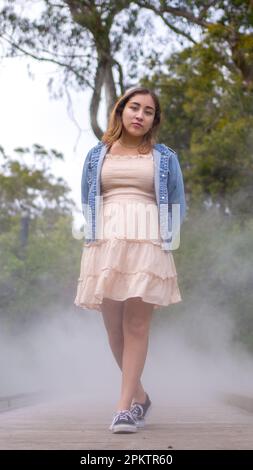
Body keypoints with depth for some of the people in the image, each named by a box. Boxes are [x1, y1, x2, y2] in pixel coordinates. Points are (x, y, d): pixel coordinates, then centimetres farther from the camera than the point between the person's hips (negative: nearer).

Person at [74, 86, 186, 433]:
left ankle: (125, 406, -13)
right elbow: (86, 204, 22)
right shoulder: (96, 156, 17)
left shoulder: (165, 158, 14)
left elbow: (178, 208, 16)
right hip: (104, 244, 2)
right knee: (114, 325, 0)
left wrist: (163, 238, 5)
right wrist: (98, 235, 9)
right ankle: (140, 397, 18)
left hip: (147, 245, -2)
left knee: (136, 323, -12)